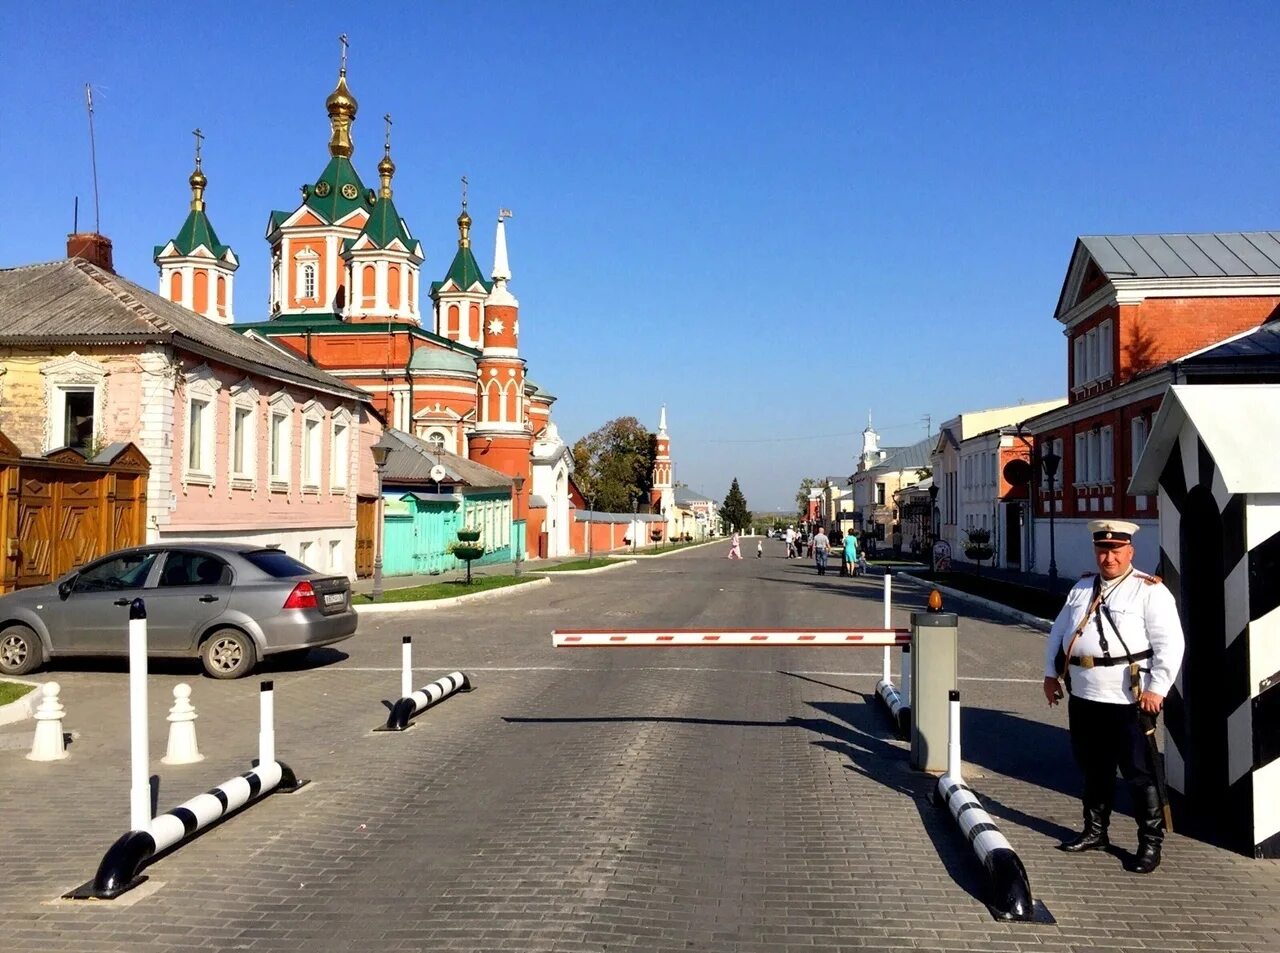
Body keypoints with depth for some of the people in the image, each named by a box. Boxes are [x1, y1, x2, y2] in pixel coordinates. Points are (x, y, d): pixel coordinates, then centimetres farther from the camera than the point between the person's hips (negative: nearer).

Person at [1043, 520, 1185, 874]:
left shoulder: (1150, 591, -7)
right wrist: (1051, 674, 16)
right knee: (1093, 768, 17)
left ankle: (1151, 842, 11)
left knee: (1140, 773, 0)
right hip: (1084, 698, 7)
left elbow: (1170, 644, -12)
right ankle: (1095, 832, 31)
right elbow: (1059, 632, 21)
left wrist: (1156, 688, -16)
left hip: (1129, 701, -6)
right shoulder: (1081, 589, 14)